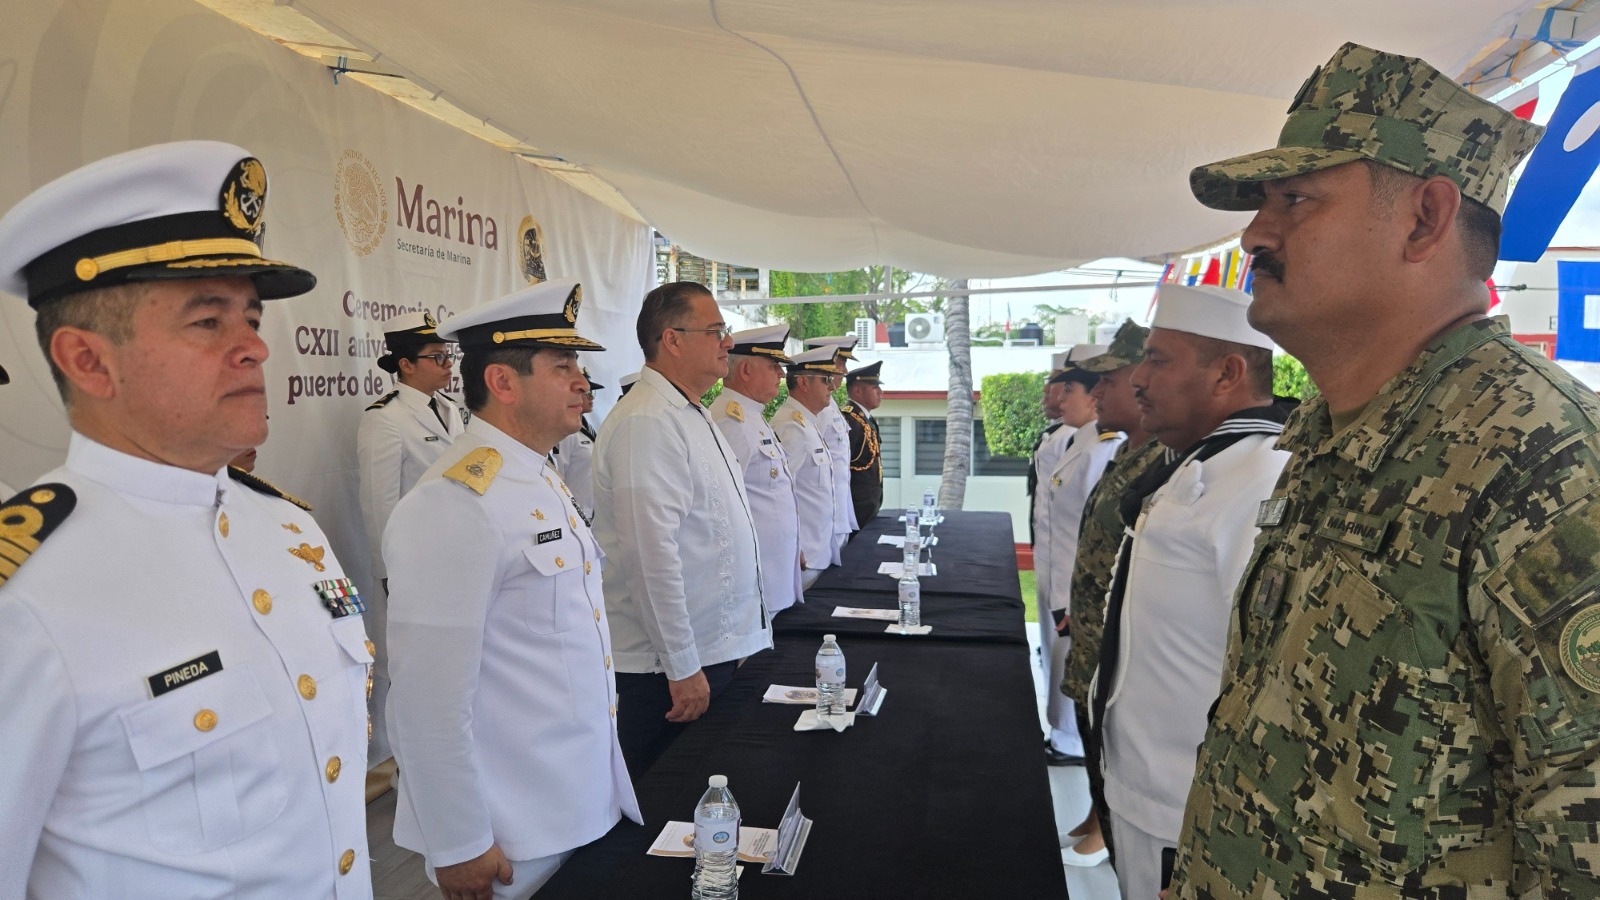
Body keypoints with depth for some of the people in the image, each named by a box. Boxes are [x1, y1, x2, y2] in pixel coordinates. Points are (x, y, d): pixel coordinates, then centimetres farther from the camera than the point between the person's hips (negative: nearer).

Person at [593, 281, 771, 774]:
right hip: (666, 665, -9)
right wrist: (683, 667, -21)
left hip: (713, 648, 9)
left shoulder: (692, 415, 14)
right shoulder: (646, 423, -19)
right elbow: (652, 553, -24)